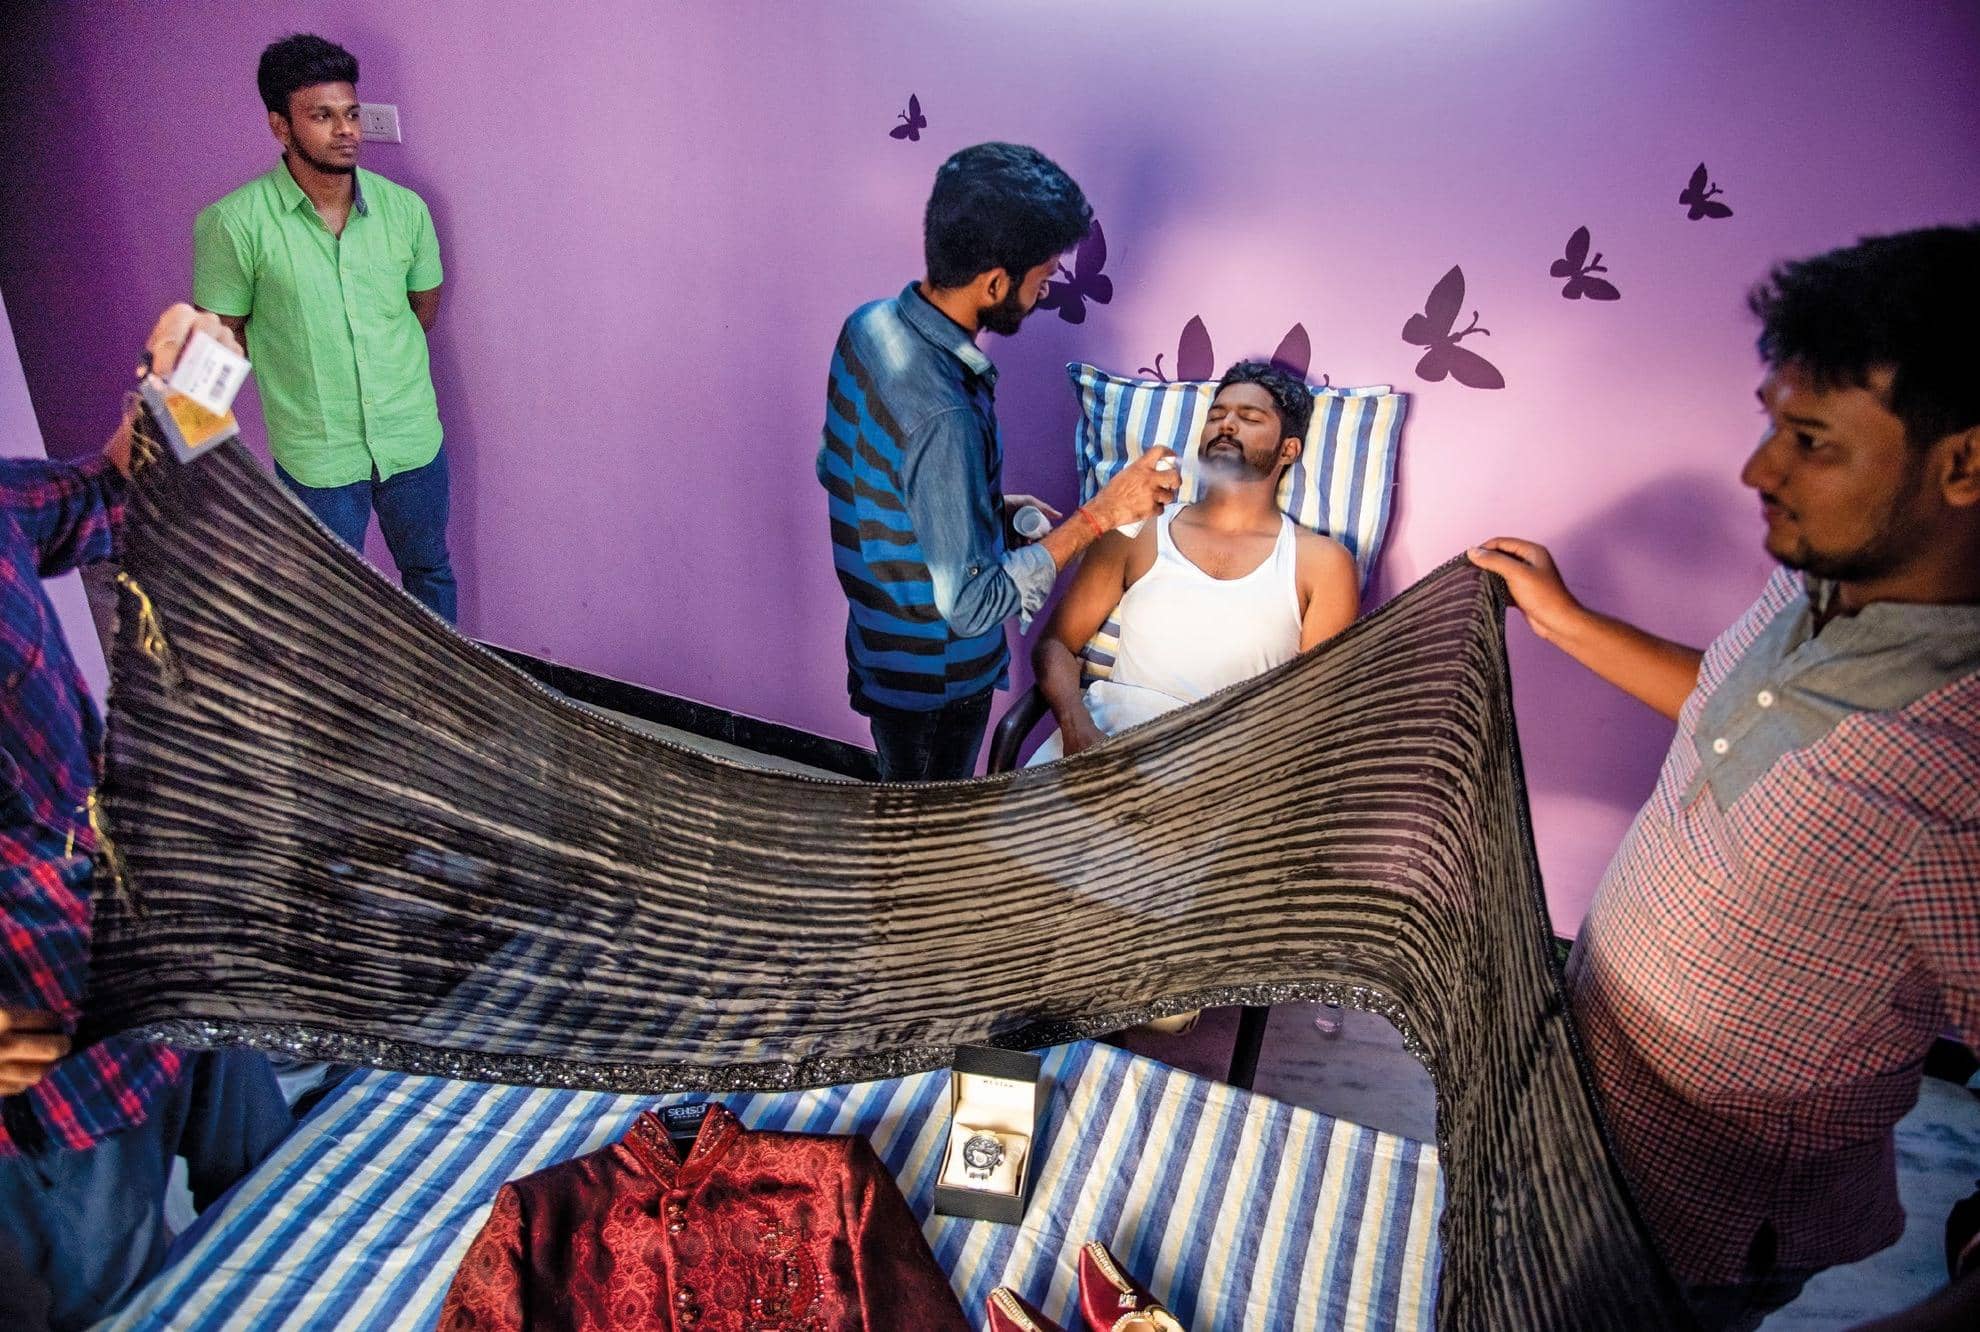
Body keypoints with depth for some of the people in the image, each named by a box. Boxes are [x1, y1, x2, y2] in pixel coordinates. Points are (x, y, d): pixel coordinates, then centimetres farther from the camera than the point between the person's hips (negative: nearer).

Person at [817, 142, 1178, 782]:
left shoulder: (869, 324, -8)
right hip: (934, 675, -8)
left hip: (877, 644, 8)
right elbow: (971, 605, -30)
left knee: (900, 812, 30)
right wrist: (1098, 515, -27)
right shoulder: (943, 414, -35)